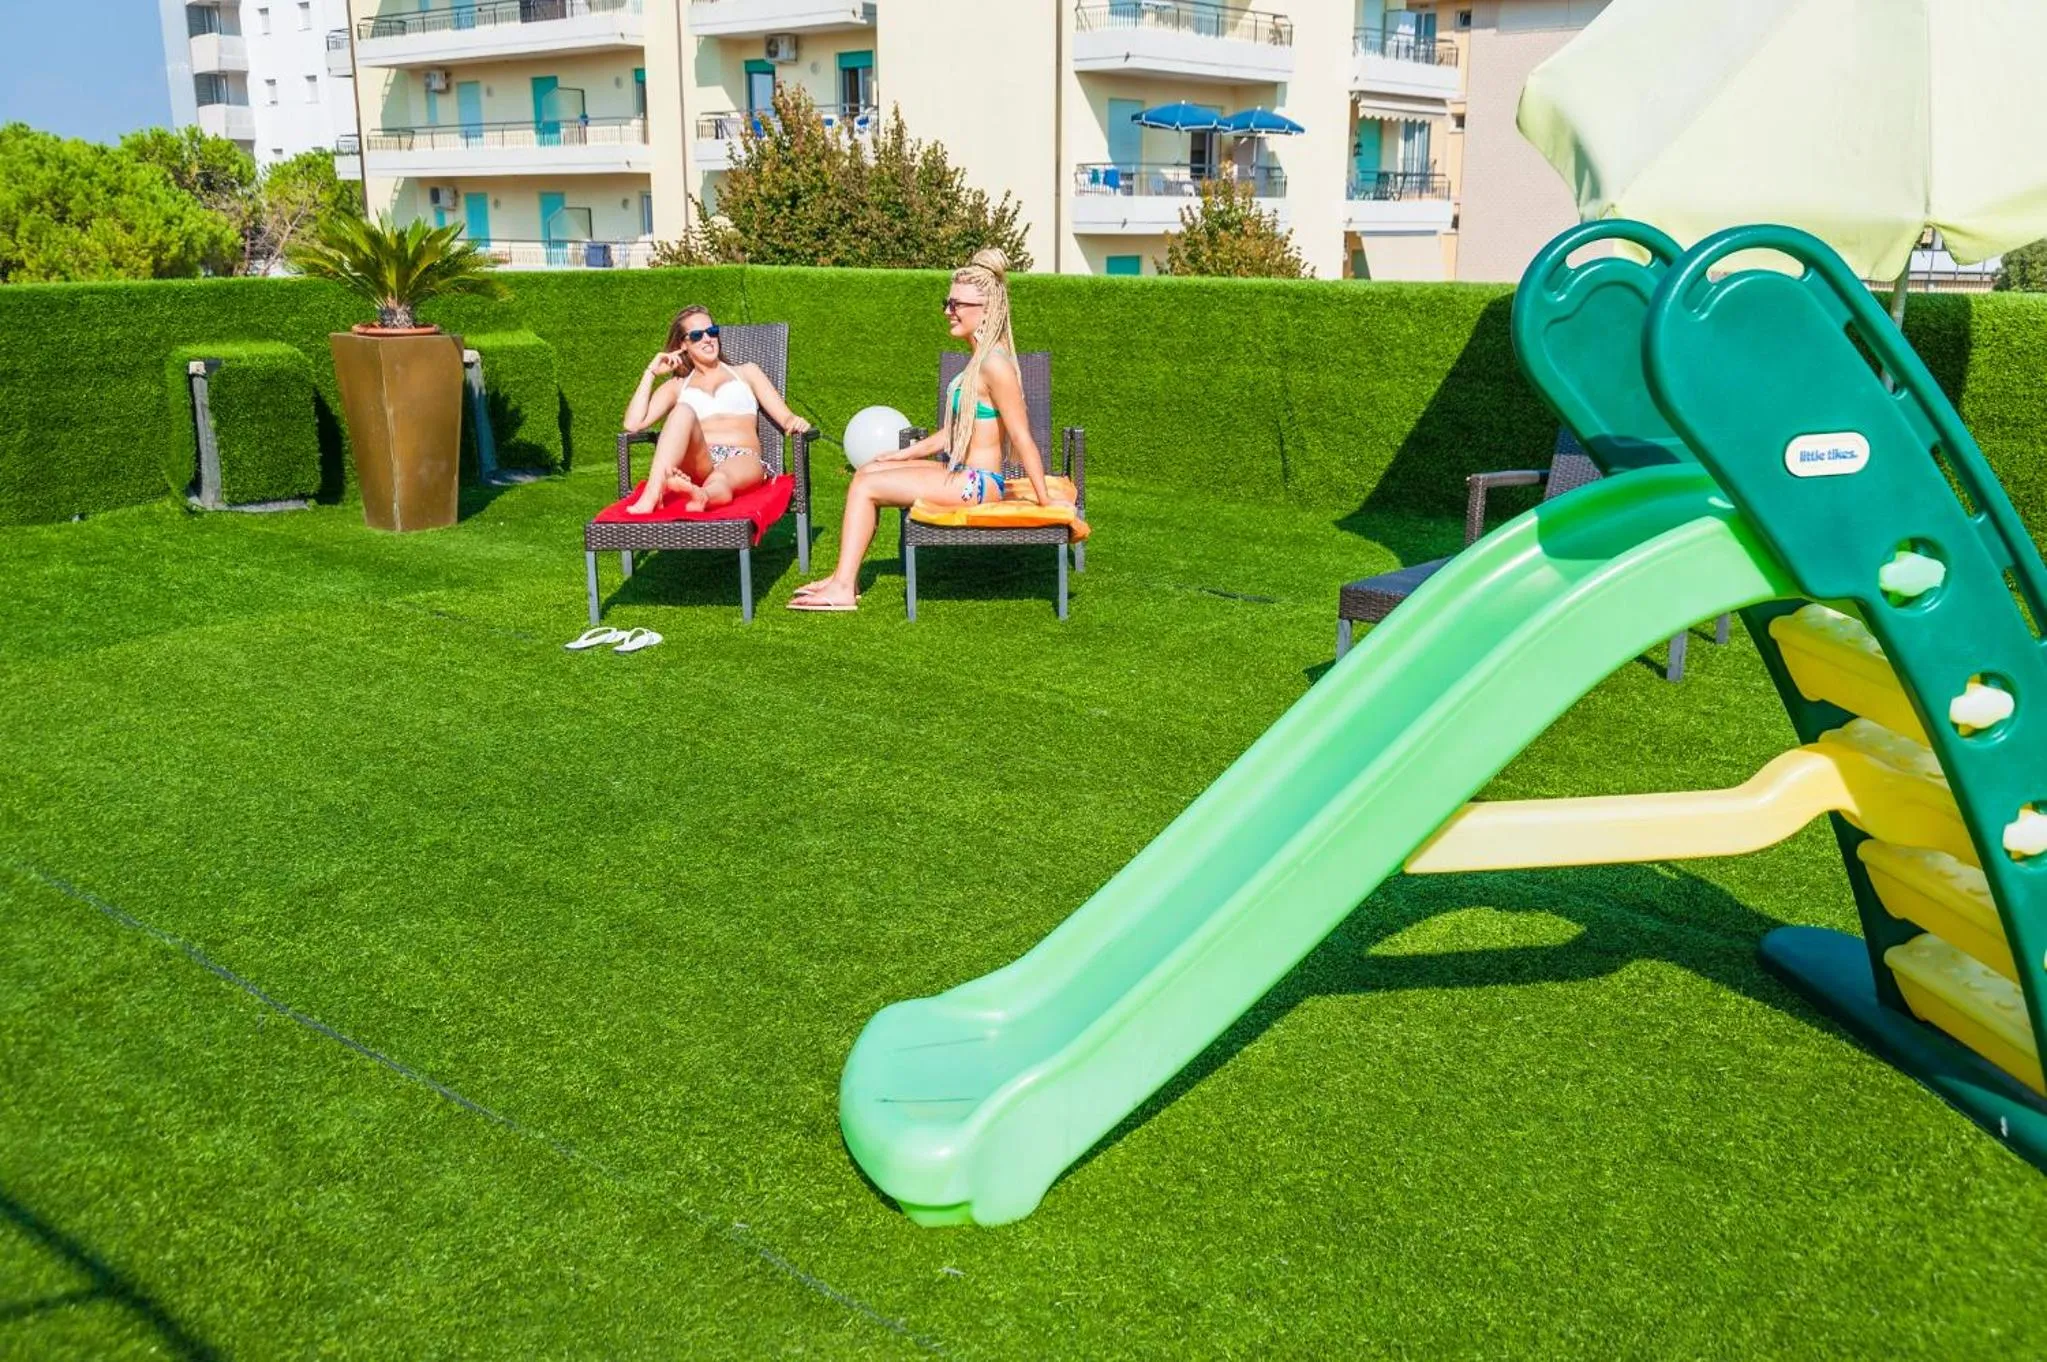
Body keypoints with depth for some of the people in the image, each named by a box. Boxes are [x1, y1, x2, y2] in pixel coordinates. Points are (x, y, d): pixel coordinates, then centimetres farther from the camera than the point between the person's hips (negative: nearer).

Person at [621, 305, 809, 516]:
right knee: (683, 411, -31)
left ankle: (702, 496, -75)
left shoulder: (746, 372, 28)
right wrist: (651, 373, 16)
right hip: (696, 464, 1)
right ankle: (653, 494, -52)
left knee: (720, 481, -38)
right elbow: (633, 424, 13)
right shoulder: (676, 386, 27)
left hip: (742, 459, -1)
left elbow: (785, 417, 16)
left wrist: (794, 421, -8)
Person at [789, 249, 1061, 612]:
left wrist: (1045, 501, -20)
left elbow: (1023, 438, -21)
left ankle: (842, 588, -4)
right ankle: (845, 578, 9)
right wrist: (905, 454, 20)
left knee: (866, 486, -10)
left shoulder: (994, 364, -19)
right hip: (964, 475, 10)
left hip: (978, 483, -10)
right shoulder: (981, 357, 12)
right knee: (868, 471, 12)